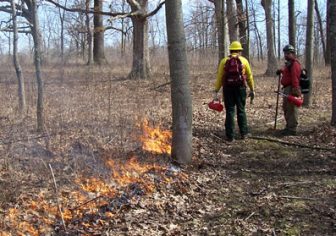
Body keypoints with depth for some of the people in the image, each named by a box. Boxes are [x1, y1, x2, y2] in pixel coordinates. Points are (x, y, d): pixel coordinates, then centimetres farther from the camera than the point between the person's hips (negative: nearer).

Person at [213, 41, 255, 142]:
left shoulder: (224, 61, 4)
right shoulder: (244, 60, 4)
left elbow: (219, 77, 0)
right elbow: (249, 77, 6)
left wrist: (216, 91, 2)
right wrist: (252, 90, 15)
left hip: (228, 89, 0)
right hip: (240, 88, 0)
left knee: (230, 111, 4)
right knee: (241, 110, 11)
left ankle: (230, 136, 4)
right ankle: (243, 133, 16)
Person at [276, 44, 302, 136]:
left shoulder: (294, 63, -14)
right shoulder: (288, 63, 19)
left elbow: (295, 78, -22)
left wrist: (295, 90, -28)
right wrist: (281, 70, 23)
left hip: (291, 89, -11)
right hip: (287, 89, 11)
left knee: (291, 109, -8)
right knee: (286, 108, 18)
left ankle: (292, 129, -4)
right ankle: (288, 127, 29)